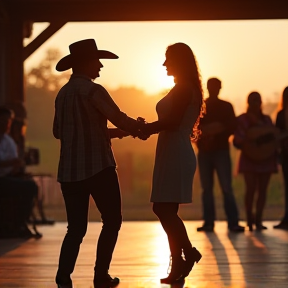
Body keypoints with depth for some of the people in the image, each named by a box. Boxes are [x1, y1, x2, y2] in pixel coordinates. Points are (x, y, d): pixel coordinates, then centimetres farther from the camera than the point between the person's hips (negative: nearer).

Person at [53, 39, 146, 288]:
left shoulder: (63, 93, 12)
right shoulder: (92, 90, -10)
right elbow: (120, 119, -13)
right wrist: (139, 128, 9)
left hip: (69, 171, 6)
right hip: (97, 167, -6)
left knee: (76, 228, 8)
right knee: (112, 221, 8)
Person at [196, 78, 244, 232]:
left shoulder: (226, 107, 9)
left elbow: (232, 127, 1)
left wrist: (219, 130, -16)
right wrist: (205, 131, -13)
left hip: (221, 151, -2)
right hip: (204, 152, 2)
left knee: (226, 188, -10)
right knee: (207, 188, 0)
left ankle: (233, 223, -13)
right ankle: (208, 222, 2)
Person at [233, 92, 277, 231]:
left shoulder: (267, 119, 14)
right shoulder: (242, 120, 2)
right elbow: (237, 141, -4)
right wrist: (247, 143, -23)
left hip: (266, 157, 4)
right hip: (249, 158, -4)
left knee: (262, 189, 0)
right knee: (250, 189, -13)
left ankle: (258, 220, 3)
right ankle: (249, 219, -6)